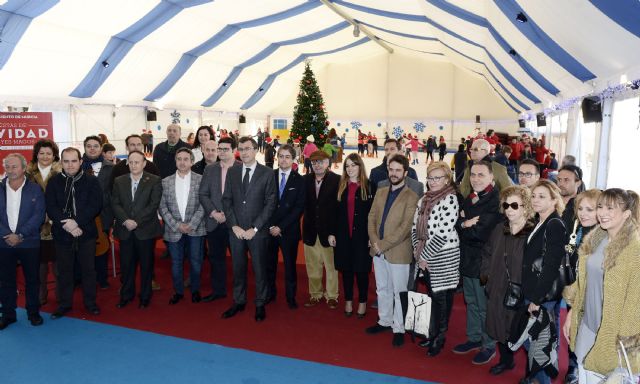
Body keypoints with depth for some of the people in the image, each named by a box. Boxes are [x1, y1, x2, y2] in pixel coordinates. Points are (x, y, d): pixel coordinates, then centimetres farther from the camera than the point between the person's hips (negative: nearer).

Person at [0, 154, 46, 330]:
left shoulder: (35, 189, -1)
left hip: (30, 243, -2)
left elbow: (38, 216, -7)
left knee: (32, 279, 7)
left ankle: (33, 312, 21)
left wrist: (20, 235, -15)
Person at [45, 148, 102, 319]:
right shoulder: (54, 182, 3)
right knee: (64, 270, 10)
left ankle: (90, 302, 23)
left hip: (86, 233, -1)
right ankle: (65, 303, 24)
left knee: (88, 269, 8)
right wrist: (66, 224, -17)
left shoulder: (92, 181, -1)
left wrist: (76, 221, -18)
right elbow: (50, 207, -4)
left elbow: (96, 206, -9)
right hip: (62, 234, 1)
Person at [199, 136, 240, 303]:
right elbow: (203, 194, 6)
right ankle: (218, 290, 26)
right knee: (216, 258, 12)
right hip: (214, 221, 4)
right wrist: (214, 212, -8)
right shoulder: (210, 169, 9)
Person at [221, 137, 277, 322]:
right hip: (236, 230, 3)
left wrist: (255, 228, -11)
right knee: (238, 268, 13)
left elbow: (270, 204, -7)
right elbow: (227, 200, 6)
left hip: (257, 231, -3)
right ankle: (239, 301, 29)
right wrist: (234, 226, -5)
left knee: (259, 269, 7)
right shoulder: (232, 172, 6)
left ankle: (260, 304, 23)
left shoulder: (267, 173, -4)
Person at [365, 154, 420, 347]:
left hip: (398, 252, -6)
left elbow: (405, 227, -17)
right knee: (382, 289, 18)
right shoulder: (381, 192, 9)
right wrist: (374, 241, -7)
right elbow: (372, 217, 7)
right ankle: (385, 321, 35)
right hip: (378, 251, 6)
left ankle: (399, 329, 18)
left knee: (399, 292, 5)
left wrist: (383, 244, -17)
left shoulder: (411, 197, -11)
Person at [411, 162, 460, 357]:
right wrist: (418, 251, -3)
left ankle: (440, 337, 21)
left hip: (444, 257, -6)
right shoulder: (424, 199, 8)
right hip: (425, 256, 6)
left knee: (441, 297, 4)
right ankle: (432, 332, 31)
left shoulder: (450, 199, -14)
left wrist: (425, 255, -14)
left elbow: (443, 233, -19)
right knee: (432, 294, 16)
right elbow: (415, 226, 9)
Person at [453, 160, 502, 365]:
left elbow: (481, 232, -24)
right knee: (471, 302, 20)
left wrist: (464, 225, -8)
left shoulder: (496, 201, -17)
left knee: (485, 307, 6)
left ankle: (489, 346, 24)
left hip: (483, 261, -8)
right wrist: (464, 224, -15)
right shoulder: (469, 199, 10)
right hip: (468, 260, 8)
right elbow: (456, 224, 5)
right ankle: (474, 338, 36)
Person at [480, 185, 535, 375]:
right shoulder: (499, 229, 5)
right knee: (500, 328, 18)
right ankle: (506, 360, 41)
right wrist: (486, 273, 9)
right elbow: (487, 253, 17)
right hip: (498, 290, 6)